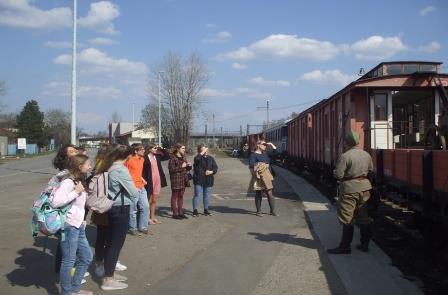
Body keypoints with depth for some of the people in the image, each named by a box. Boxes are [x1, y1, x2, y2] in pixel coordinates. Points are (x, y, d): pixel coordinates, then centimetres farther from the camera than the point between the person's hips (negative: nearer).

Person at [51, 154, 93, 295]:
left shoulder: (79, 181, 13)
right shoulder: (68, 182, -16)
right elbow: (55, 202, -28)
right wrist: (76, 192, -23)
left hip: (78, 226, 10)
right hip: (69, 227, -10)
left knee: (87, 257, 17)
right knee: (69, 261, 0)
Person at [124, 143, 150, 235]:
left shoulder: (142, 159, 11)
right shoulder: (129, 160, -12)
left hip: (141, 187, 7)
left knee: (145, 207, 6)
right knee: (133, 210, 1)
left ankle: (143, 227, 18)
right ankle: (132, 228, 14)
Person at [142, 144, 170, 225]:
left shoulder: (157, 156, 8)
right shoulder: (146, 158, -12)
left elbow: (167, 156, 17)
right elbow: (144, 171, -14)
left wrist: (161, 149, 5)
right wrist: (145, 181, -18)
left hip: (158, 181, 6)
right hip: (150, 181, -6)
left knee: (154, 201, 13)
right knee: (149, 201, 4)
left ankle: (153, 217, 21)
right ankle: (148, 218, 12)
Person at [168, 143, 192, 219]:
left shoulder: (183, 158, 14)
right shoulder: (173, 158, -10)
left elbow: (187, 169, 22)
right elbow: (171, 169, -19)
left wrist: (189, 166, 0)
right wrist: (181, 166, -20)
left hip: (183, 180, 7)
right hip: (175, 180, -7)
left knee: (181, 196, 13)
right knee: (174, 196, 2)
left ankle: (180, 212, 20)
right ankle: (175, 213, 6)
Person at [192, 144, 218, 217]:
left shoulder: (211, 158, 8)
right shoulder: (198, 158, -3)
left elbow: (215, 168, 6)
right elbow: (197, 159, -29)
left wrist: (211, 172, -12)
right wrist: (202, 152, -21)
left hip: (208, 180, 4)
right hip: (199, 179, -4)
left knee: (207, 195, 10)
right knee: (197, 194, -3)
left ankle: (206, 209, 21)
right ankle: (195, 210, 4)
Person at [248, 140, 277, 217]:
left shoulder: (265, 154, 16)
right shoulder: (253, 155, -5)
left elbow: (275, 151, 22)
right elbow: (251, 166, -11)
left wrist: (271, 144, 11)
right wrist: (255, 175, -17)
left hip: (267, 177, 6)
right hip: (259, 177, -6)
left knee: (270, 194, 3)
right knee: (258, 194, 3)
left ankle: (273, 211, 8)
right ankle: (258, 211, 12)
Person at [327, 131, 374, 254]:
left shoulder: (345, 156, -16)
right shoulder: (366, 155, 5)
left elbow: (338, 175, -17)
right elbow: (371, 170, 16)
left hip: (350, 189, -7)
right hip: (364, 187, 7)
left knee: (347, 219, -1)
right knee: (364, 217, 14)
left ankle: (345, 246, 4)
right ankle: (365, 244, 22)